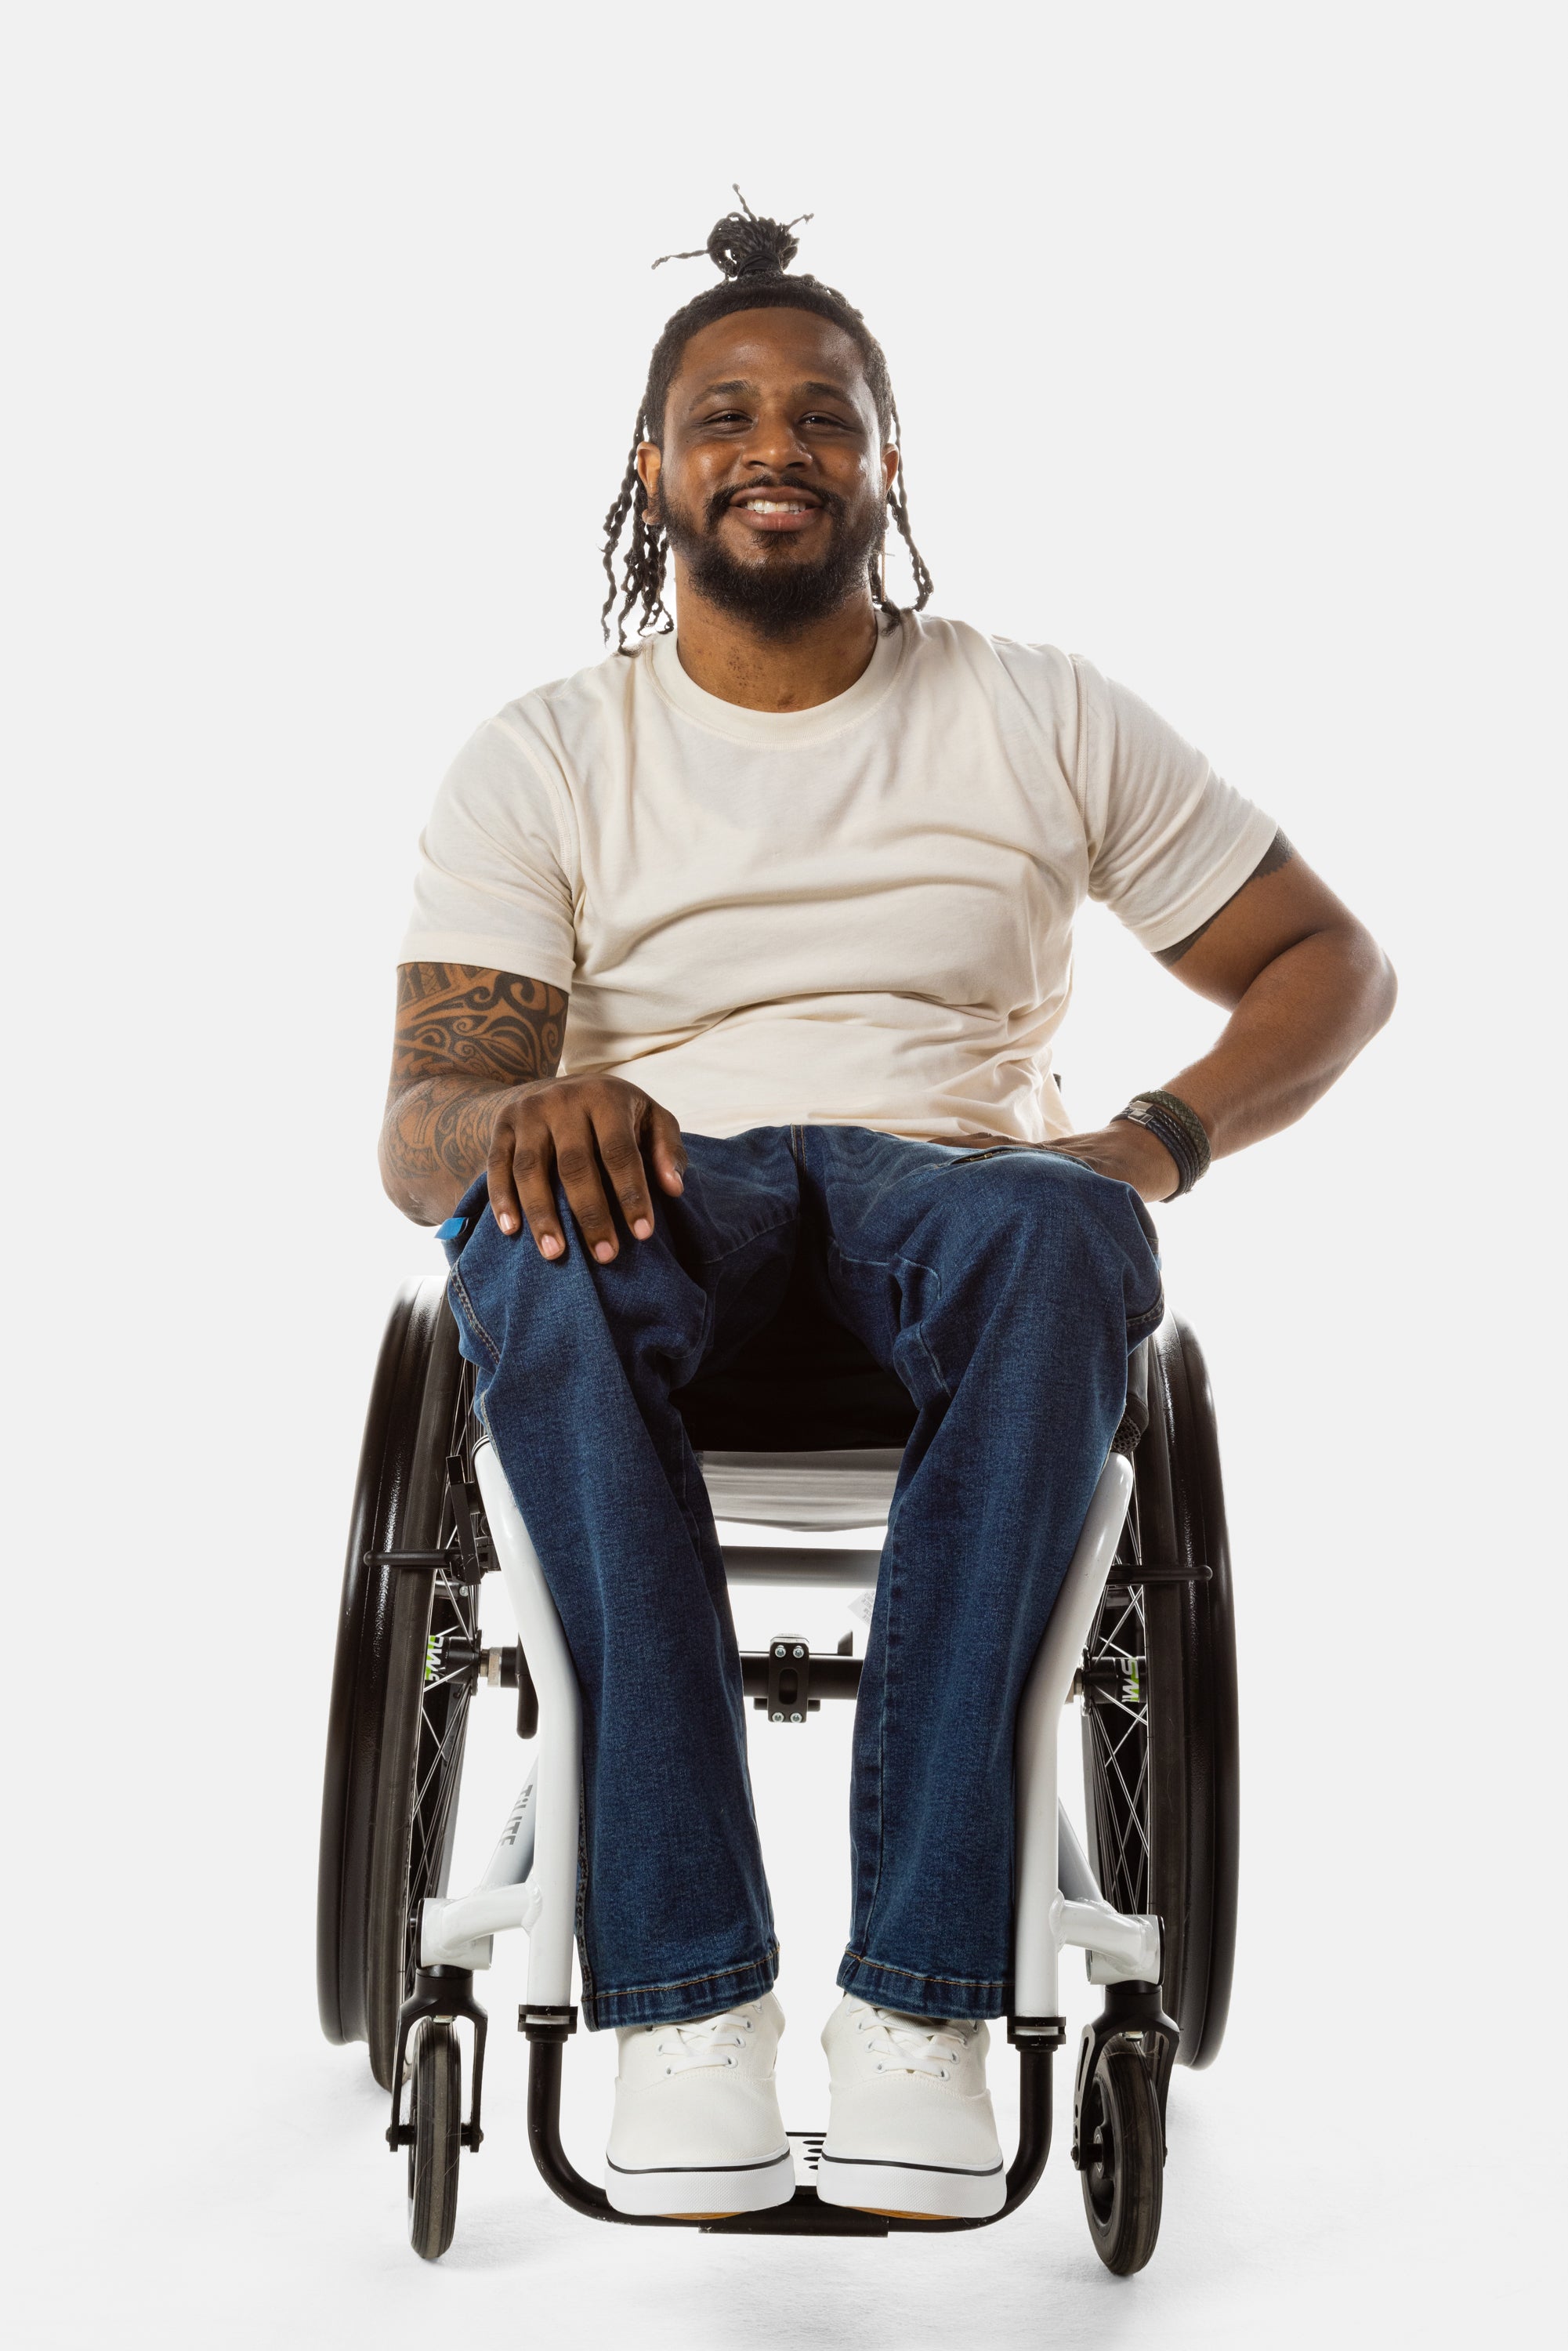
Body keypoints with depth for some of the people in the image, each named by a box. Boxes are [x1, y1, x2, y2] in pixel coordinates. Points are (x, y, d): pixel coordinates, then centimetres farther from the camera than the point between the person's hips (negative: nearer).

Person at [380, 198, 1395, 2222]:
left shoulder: (1042, 720, 11)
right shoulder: (545, 758, 9)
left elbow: (1331, 963, 12)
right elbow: (416, 1127, -1)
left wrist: (1159, 1138, -8)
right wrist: (515, 1115, -27)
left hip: (949, 1168, 0)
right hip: (661, 1190, 0)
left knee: (1060, 1235, -37)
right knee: (534, 1251, -37)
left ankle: (922, 1988, -36)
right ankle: (683, 1987, -36)